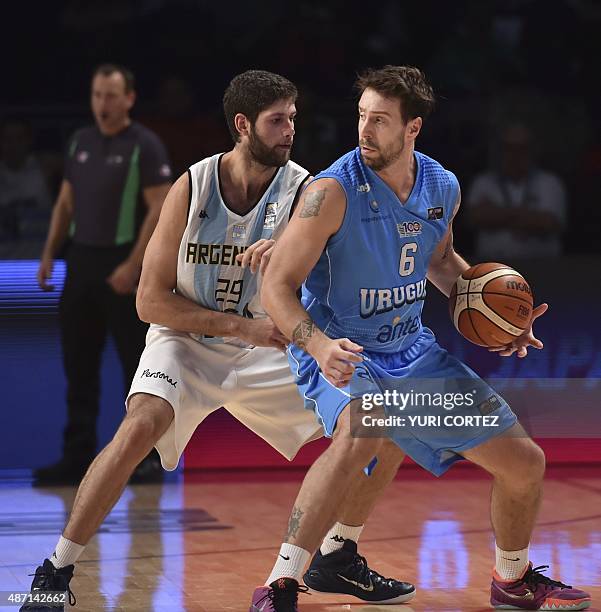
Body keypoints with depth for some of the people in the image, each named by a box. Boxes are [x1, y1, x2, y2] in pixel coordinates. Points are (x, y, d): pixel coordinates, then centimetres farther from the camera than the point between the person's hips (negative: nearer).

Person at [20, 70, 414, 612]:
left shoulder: (306, 192, -11)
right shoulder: (192, 188, -14)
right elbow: (151, 300, -13)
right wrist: (240, 326, -22)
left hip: (269, 352, 3)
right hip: (187, 341, -3)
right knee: (140, 426, -32)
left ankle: (338, 557, 17)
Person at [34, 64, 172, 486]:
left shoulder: (145, 146, -8)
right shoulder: (80, 142, 11)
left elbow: (160, 209, -12)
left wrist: (133, 266, -18)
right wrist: (50, 254, 10)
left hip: (123, 264, -6)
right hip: (82, 260, 6)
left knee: (137, 363, -1)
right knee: (78, 363, 7)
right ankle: (78, 457, 13)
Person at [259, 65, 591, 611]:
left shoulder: (444, 187, -2)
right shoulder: (335, 191, -21)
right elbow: (277, 286, -21)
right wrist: (318, 345, -39)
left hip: (411, 350, 6)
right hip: (339, 352, -6)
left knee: (525, 463, 8)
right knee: (362, 432, -41)